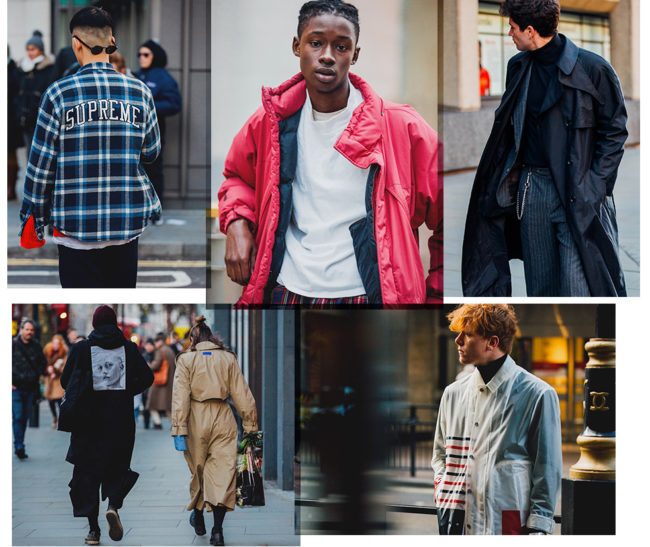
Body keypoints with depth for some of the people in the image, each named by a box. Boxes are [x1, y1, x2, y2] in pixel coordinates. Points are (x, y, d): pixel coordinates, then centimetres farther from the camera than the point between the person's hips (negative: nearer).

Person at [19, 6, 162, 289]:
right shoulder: (139, 91, 1)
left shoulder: (59, 93, -7)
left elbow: (41, 162, -4)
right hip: (128, 221, 3)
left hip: (78, 222, -3)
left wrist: (32, 219, 5)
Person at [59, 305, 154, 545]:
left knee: (87, 471, 7)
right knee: (116, 467, 13)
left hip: (88, 418, -1)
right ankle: (113, 506, -16)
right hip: (121, 419, 1)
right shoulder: (129, 348, 2)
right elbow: (147, 377, -3)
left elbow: (65, 381, 2)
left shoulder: (81, 348, 0)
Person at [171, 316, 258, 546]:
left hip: (197, 419, -1)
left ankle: (198, 519, 34)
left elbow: (180, 398, -7)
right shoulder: (228, 358, 6)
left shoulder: (186, 360, 0)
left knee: (198, 469, 17)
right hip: (223, 419, 1)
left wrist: (179, 431, -9)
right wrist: (250, 426, 10)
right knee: (223, 471, -2)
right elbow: (242, 395, 6)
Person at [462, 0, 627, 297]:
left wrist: (596, 186, -9)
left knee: (578, 285, -10)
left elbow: (615, 130, -2)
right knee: (539, 283, 9)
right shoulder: (518, 67, 10)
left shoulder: (593, 68, -8)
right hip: (531, 189, 6)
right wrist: (511, 176, 11)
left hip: (578, 193, -6)